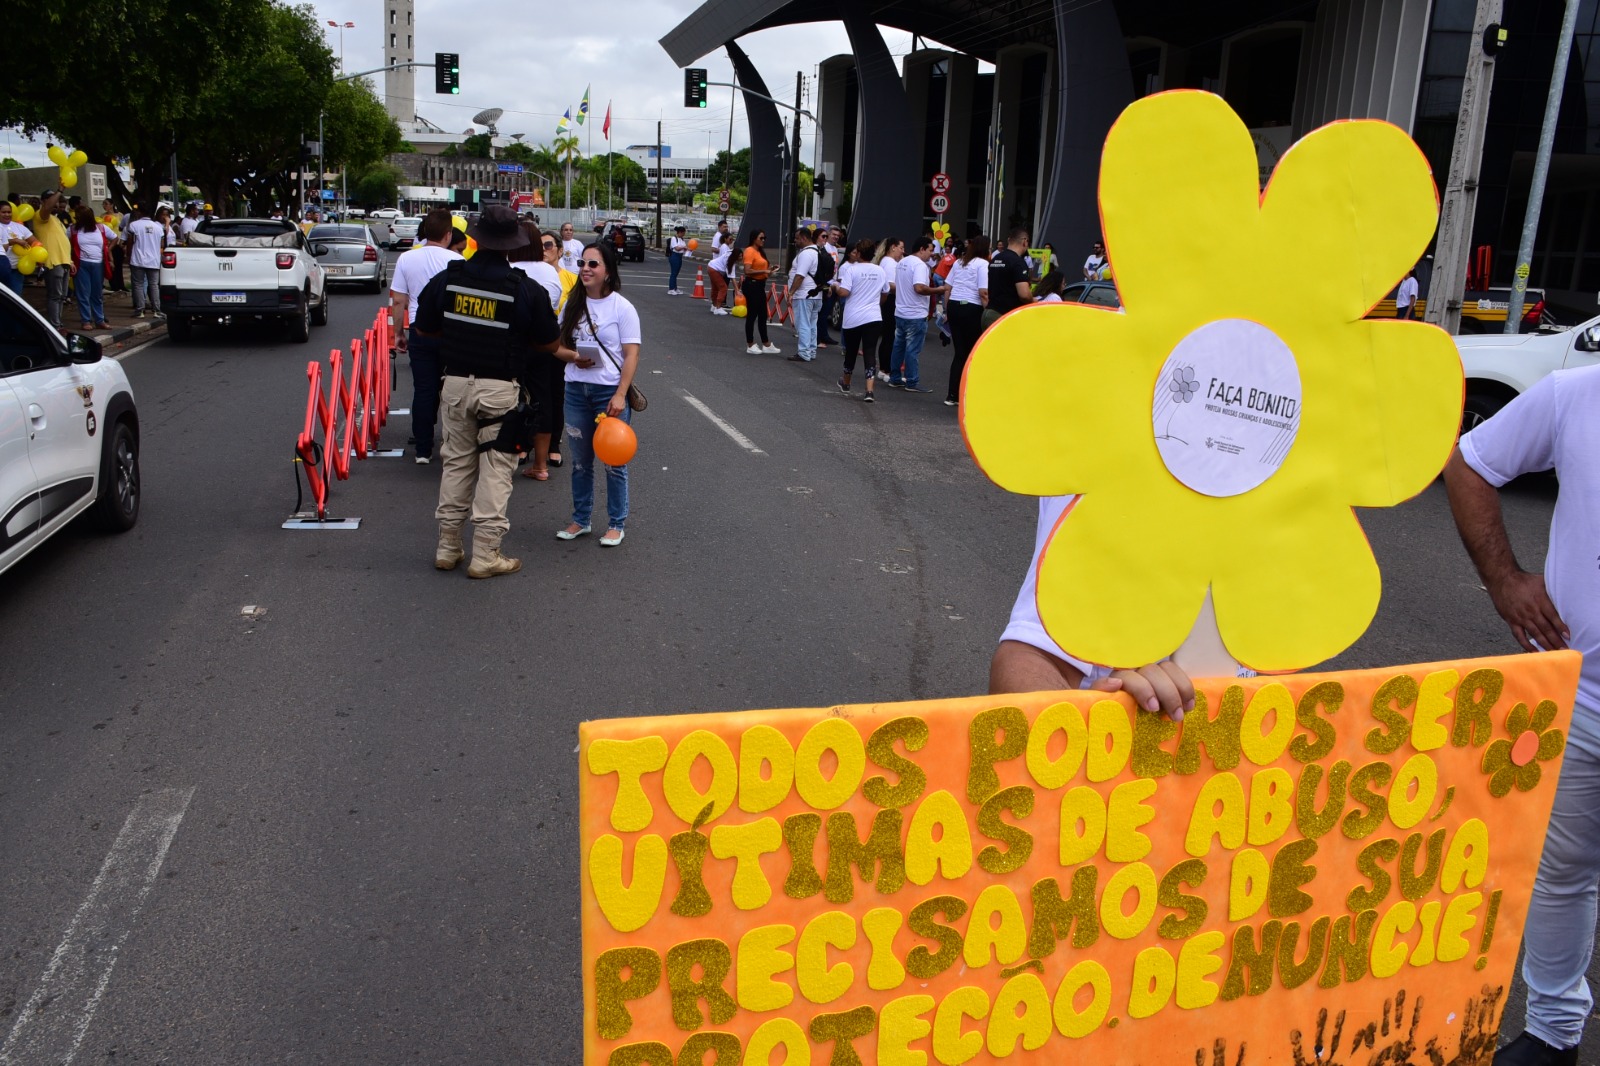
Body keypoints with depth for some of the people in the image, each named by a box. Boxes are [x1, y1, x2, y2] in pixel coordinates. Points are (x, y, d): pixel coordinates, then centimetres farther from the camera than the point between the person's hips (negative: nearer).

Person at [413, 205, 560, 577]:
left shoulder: (447, 279, -2)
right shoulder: (526, 289, -11)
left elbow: (423, 329, 9)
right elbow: (550, 342, -3)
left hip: (456, 383, 4)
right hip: (501, 389, -4)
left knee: (456, 463, 15)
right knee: (496, 468, 3)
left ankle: (447, 546, 21)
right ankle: (485, 554, 4)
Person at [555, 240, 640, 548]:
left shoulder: (622, 308, -7)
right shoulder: (573, 304, 8)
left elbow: (631, 355, -10)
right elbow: (557, 346, 13)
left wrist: (620, 395, -18)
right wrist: (573, 356, -10)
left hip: (609, 390, -5)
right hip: (576, 389, 5)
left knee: (614, 462, 3)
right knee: (580, 461, 13)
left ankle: (616, 523, 15)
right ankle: (580, 519, 26)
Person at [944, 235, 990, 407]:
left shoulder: (959, 262, 15)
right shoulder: (983, 264, -5)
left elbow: (947, 287, 15)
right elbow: (983, 292, -15)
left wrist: (947, 309, 19)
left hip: (954, 306, 6)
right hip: (972, 309, -6)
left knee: (959, 352, 12)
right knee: (973, 353, 6)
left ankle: (952, 395, 12)